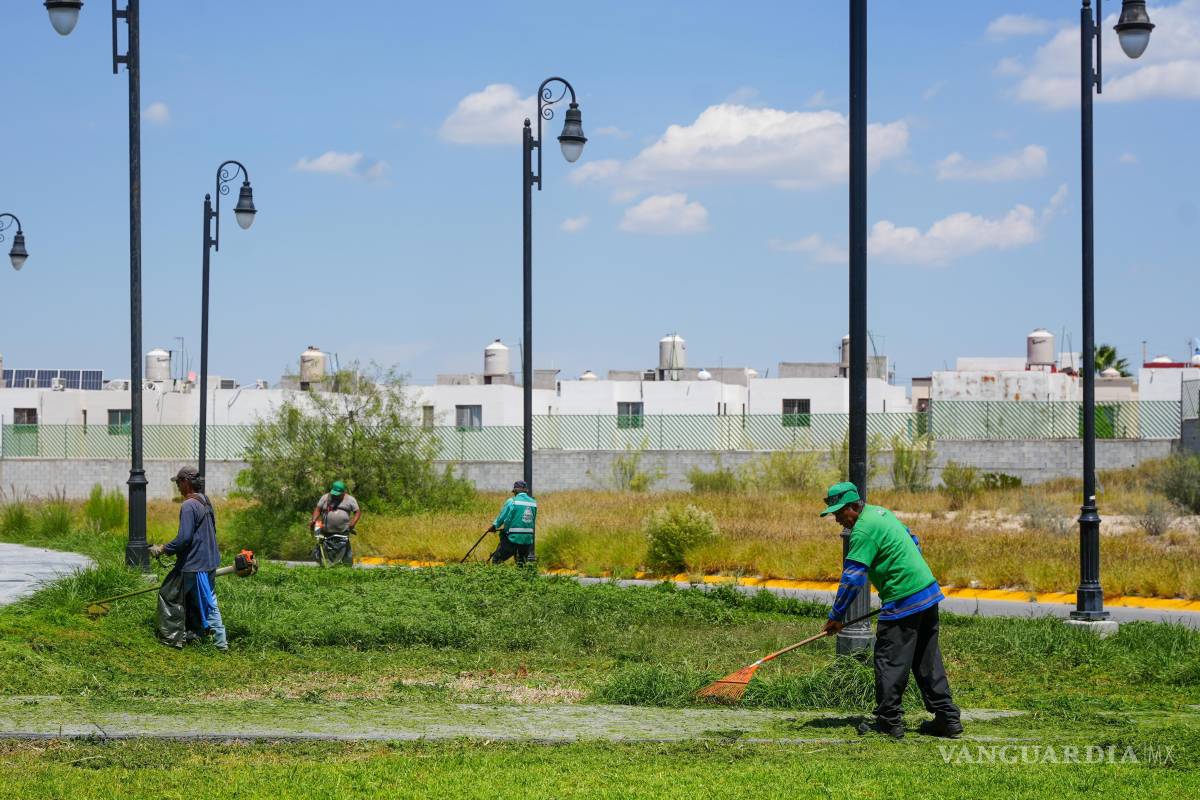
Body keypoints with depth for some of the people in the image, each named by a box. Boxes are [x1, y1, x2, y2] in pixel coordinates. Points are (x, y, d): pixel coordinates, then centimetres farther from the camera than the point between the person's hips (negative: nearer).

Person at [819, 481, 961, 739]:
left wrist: (836, 617, -10)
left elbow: (852, 578, -17)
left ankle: (889, 720, 3)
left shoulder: (863, 530, -15)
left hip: (903, 602, -10)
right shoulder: (880, 512, 14)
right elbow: (913, 542, 26)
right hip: (929, 591, 10)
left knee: (889, 661, 0)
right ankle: (948, 718, 14)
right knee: (928, 661, 13)